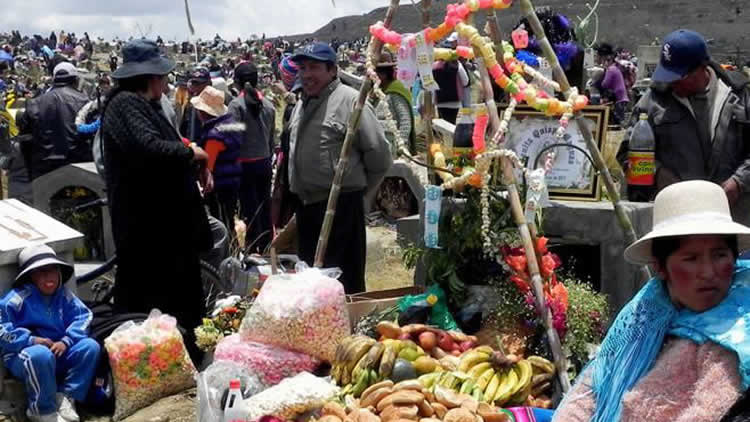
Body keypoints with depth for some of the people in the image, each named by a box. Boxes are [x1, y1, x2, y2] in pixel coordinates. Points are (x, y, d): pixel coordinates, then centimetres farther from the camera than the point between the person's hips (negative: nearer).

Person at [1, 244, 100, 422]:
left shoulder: (64, 295, 3)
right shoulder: (18, 298, -13)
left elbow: (83, 316, -1)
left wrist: (66, 341, -17)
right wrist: (31, 340, -23)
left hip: (59, 350, 5)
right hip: (23, 355, -5)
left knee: (90, 346, -17)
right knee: (41, 355, -40)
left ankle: (66, 397, -11)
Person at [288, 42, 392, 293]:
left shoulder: (350, 100, -11)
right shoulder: (301, 105, 15)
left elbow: (379, 154, -12)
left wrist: (359, 190, -2)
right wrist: (300, 193, 17)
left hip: (341, 205, -8)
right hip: (306, 205, 8)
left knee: (343, 283, -2)